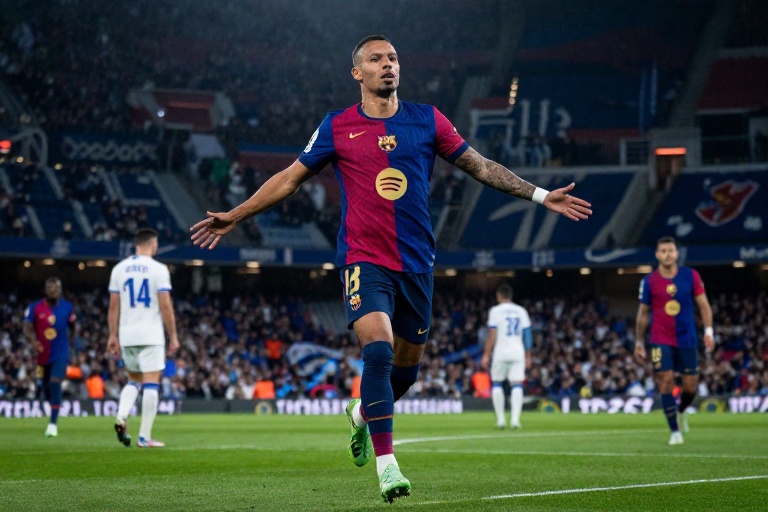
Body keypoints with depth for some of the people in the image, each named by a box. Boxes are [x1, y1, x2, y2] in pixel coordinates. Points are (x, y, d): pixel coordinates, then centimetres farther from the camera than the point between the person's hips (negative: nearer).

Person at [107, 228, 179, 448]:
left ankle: (121, 417, -6)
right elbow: (165, 306, -9)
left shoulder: (119, 269, 6)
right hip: (151, 336, -4)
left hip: (127, 336, 5)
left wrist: (113, 335, 12)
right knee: (151, 383, -1)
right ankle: (145, 436, -4)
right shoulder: (158, 269, -6)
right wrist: (173, 336, -2)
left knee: (133, 380, 19)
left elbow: (114, 306, 7)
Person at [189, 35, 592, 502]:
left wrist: (541, 195, 9)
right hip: (364, 259, -3)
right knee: (379, 349, -22)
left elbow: (480, 166, 12)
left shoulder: (427, 120, 6)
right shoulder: (337, 127, 2)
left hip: (416, 262, 3)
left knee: (407, 365, 11)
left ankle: (362, 413, 44)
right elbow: (290, 179, 11)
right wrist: (235, 217, 9)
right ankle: (386, 463, -17)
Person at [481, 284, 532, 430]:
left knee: (497, 384, 9)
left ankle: (500, 419, 6)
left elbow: (492, 335, -7)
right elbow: (527, 335, 9)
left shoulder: (496, 311, -2)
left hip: (501, 352, -3)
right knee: (517, 385, 0)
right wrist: (528, 357, 16)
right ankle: (515, 419, -10)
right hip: (518, 352, 3)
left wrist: (486, 355, -3)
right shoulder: (521, 311, 10)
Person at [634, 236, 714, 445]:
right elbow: (643, 313, 8)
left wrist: (708, 331, -8)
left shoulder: (691, 276, -1)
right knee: (666, 381, -11)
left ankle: (680, 411, 36)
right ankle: (675, 431, -2)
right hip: (661, 340, -1)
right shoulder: (649, 281, -2)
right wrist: (639, 342, 10)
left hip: (687, 340, 1)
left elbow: (703, 305, 3)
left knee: (691, 385, 3)